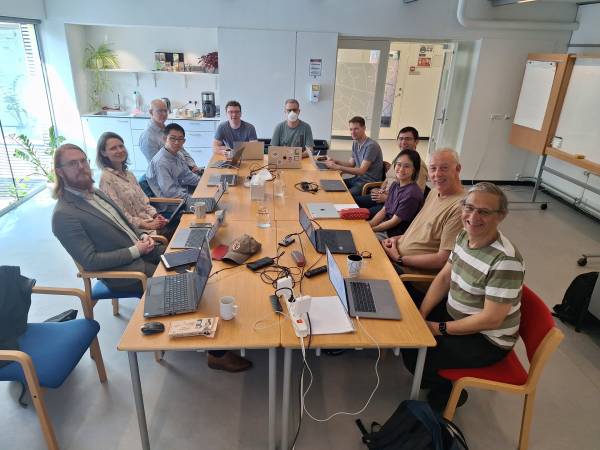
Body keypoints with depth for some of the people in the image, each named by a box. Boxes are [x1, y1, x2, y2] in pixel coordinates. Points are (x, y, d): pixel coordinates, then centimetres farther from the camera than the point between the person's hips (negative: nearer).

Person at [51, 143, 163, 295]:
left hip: (141, 249, 8)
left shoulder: (97, 193, 9)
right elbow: (89, 261, -19)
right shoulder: (64, 214, -17)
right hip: (121, 270, -8)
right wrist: (135, 251, -19)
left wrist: (142, 236, 0)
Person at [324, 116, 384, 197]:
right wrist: (336, 161, 1)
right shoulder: (355, 143, 9)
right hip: (357, 179, 8)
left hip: (369, 183, -8)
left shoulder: (371, 146, -18)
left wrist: (338, 167, -26)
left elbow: (361, 171, -23)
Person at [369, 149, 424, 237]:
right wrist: (368, 225, -7)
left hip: (395, 236, -7)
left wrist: (371, 229, -13)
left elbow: (394, 222, -18)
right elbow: (383, 211, 7)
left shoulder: (412, 193, -22)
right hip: (384, 226, 7)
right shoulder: (395, 185, 4)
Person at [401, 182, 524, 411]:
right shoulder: (465, 236, -6)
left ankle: (449, 392, 17)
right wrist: (421, 315, -8)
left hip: (487, 340, -8)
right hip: (455, 313, 8)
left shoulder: (505, 261, -31)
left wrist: (439, 329, -20)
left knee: (414, 355, -15)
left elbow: (491, 319, -27)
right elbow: (444, 277, 2)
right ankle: (433, 376, 29)